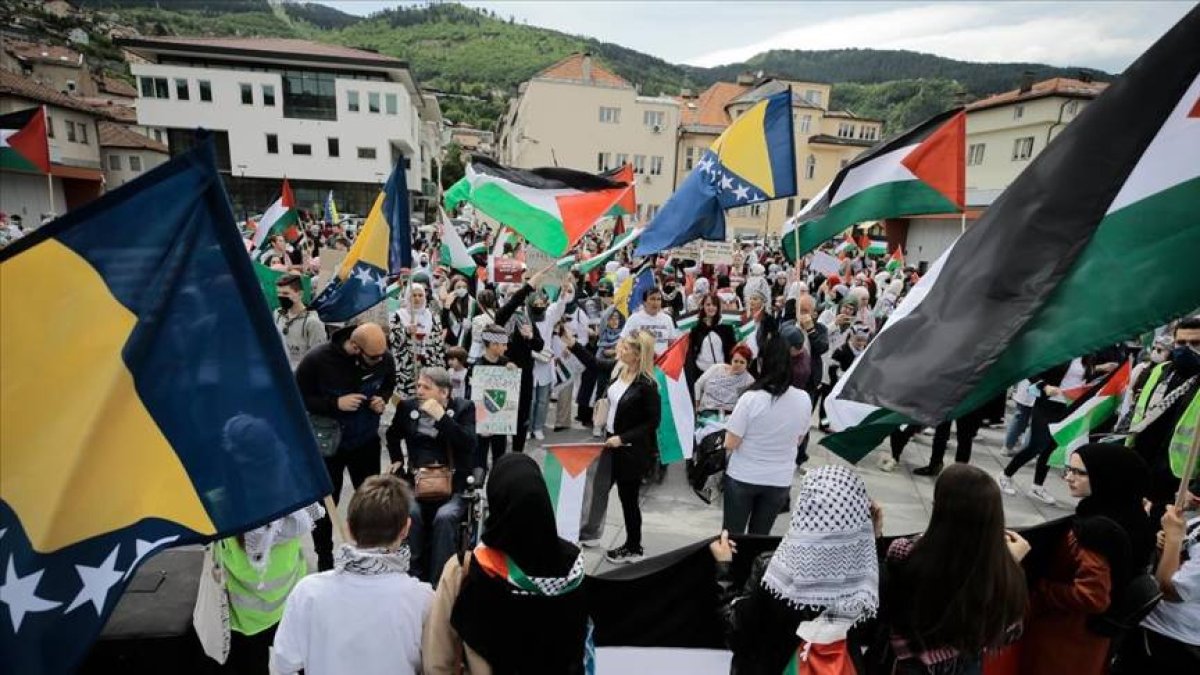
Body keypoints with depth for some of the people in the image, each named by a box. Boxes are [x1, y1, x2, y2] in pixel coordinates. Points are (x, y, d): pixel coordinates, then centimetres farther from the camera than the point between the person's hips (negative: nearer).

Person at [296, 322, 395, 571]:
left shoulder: (384, 358, -17)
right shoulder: (317, 359, -26)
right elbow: (297, 398, -17)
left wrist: (383, 399, -17)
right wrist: (335, 404, -30)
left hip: (366, 441, 3)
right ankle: (324, 560, 35)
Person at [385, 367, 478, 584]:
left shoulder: (463, 408, -2)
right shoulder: (407, 406, 7)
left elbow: (468, 444, -17)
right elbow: (393, 435, 28)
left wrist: (441, 416, -21)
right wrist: (397, 459, 15)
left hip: (454, 483, -3)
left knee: (444, 517, -31)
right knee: (410, 512, -28)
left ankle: (440, 582, -17)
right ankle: (417, 577, -12)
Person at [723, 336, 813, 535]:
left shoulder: (751, 398, -21)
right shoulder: (804, 399, -9)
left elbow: (730, 444, -16)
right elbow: (798, 440, 6)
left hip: (743, 477, -3)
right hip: (779, 481, 3)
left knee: (732, 534, 13)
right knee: (760, 536, 19)